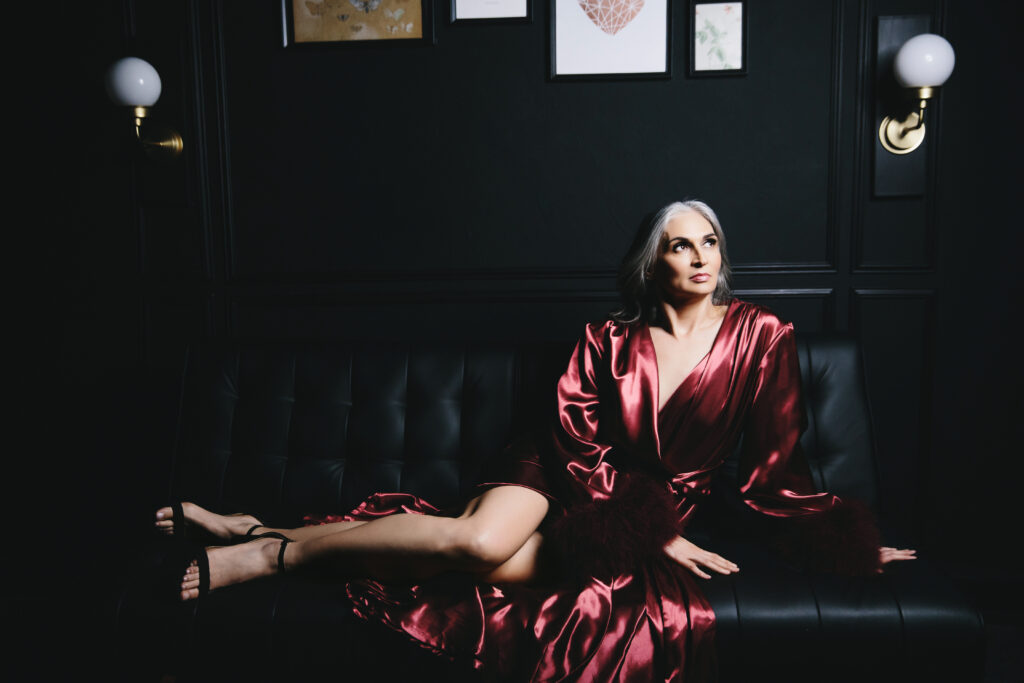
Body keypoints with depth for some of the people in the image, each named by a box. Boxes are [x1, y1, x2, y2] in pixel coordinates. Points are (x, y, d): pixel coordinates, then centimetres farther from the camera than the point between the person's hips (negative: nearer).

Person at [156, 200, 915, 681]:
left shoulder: (761, 337, 1)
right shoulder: (609, 340, 1)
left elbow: (776, 471, 3)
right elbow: (579, 443, -5)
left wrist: (857, 543, 1)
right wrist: (654, 530, -12)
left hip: (661, 517, 0)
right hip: (566, 479, 0)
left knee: (499, 560, -26)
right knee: (480, 537, -33)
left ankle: (268, 543, -15)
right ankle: (268, 544, -17)